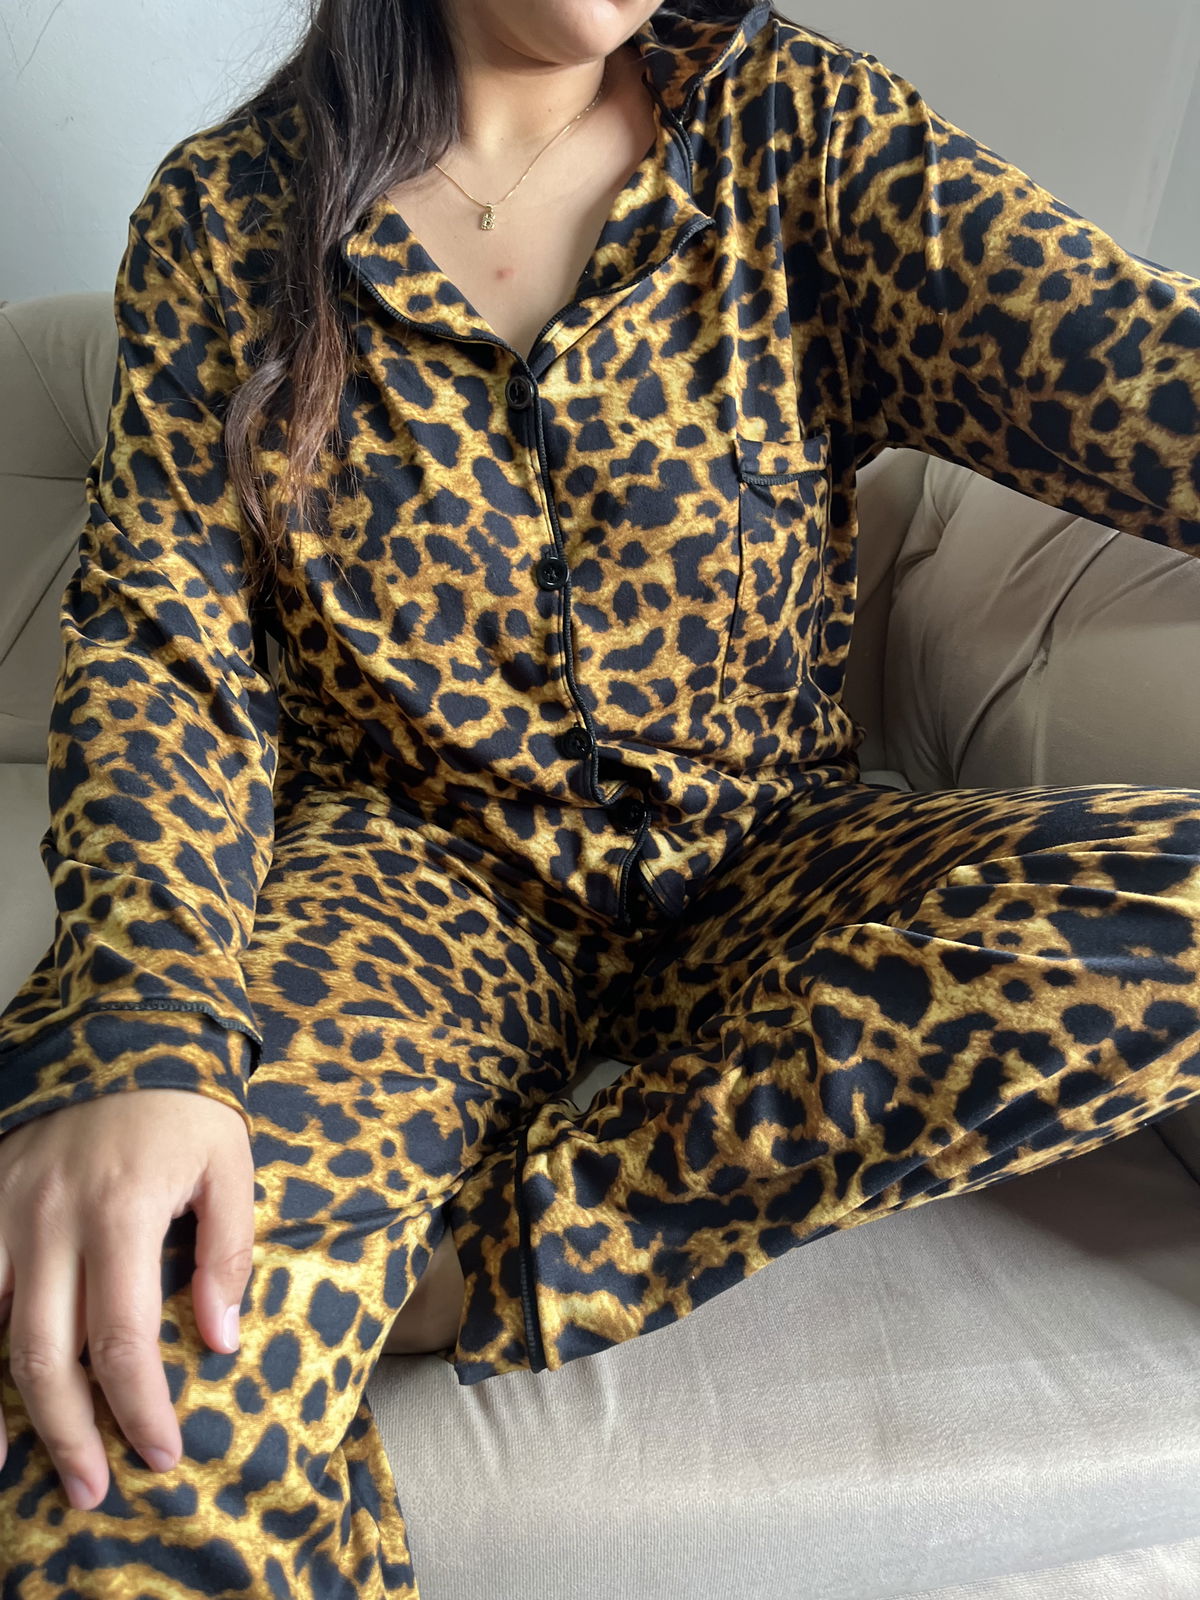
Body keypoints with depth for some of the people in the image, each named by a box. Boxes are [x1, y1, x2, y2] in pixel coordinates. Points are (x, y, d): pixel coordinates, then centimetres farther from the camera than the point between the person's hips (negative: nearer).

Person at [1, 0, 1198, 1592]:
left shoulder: (796, 128, 2)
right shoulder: (230, 209, 1)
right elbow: (156, 645, -7)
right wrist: (136, 1037, -26)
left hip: (757, 865, 4)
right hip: (416, 870, -3)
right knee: (145, 1376, -33)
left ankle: (481, 1250, -19)